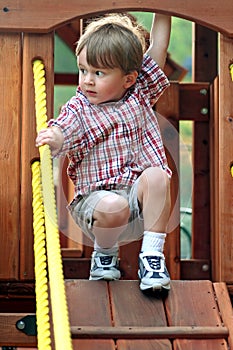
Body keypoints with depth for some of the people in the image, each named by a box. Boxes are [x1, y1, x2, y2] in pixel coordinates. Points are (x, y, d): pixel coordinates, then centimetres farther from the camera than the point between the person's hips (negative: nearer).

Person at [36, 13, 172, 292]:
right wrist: (53, 138, -39)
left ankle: (152, 254, -20)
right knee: (114, 207, -35)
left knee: (156, 174, -29)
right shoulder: (78, 110, 0)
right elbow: (60, 136, -16)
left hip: (139, 196, 3)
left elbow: (158, 48, 10)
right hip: (96, 195, -2)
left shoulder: (140, 95, 9)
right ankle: (104, 253, 0)